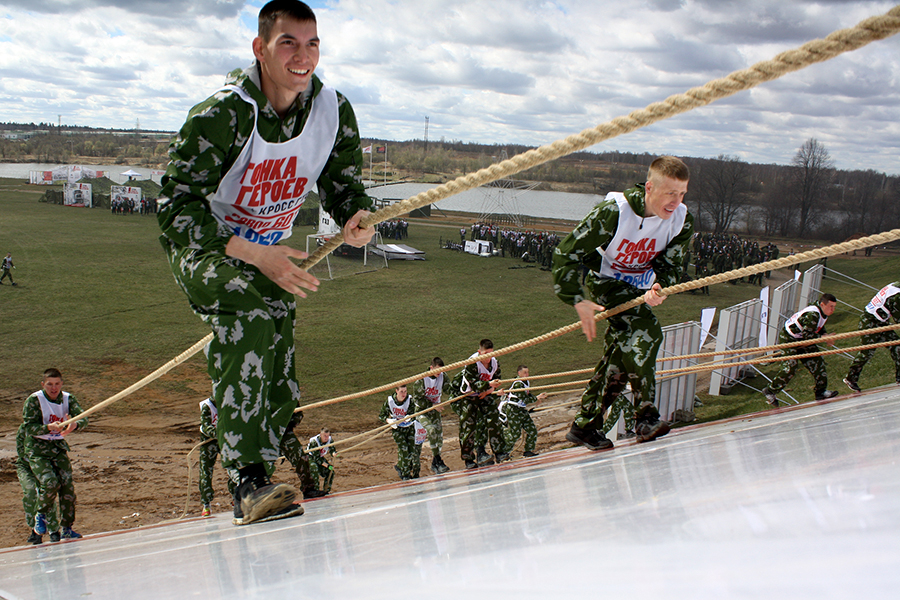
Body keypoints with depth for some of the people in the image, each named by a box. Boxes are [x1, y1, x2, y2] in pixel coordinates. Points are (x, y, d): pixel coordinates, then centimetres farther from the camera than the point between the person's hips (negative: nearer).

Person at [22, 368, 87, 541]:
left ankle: (66, 529, 6)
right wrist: (49, 427, -34)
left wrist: (75, 424, -36)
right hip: (37, 450, -4)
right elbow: (28, 427, -16)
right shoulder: (34, 400, -11)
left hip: (59, 448, 4)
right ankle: (40, 515, 7)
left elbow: (83, 418, -12)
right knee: (51, 483, -22)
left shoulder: (68, 399, 1)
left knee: (67, 485, -6)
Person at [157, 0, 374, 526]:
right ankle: (251, 481, -34)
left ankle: (253, 497, 23)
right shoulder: (221, 114, -26)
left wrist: (356, 216, -24)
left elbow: (344, 182, 2)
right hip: (201, 247, -5)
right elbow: (179, 204, -25)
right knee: (249, 324, -36)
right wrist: (253, 254, -35)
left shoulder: (335, 112, -11)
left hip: (271, 253, 5)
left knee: (280, 392, 1)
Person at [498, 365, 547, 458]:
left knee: (532, 430, 4)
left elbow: (528, 395, 12)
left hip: (522, 410, 9)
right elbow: (525, 399, -22)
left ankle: (528, 451, 17)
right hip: (513, 411, -9)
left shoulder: (526, 382, 10)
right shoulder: (517, 384, -19)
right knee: (515, 433, -4)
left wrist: (538, 397, -3)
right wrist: (536, 398, -13)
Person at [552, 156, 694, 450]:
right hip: (605, 282, -6)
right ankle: (645, 417, -23)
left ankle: (585, 425, 16)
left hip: (640, 288, 6)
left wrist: (658, 286, -26)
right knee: (646, 334, -28)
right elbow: (566, 253, -22)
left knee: (621, 354, 3)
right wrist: (579, 300, -25)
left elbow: (671, 265, -2)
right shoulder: (613, 212, -28)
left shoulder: (683, 221, -14)